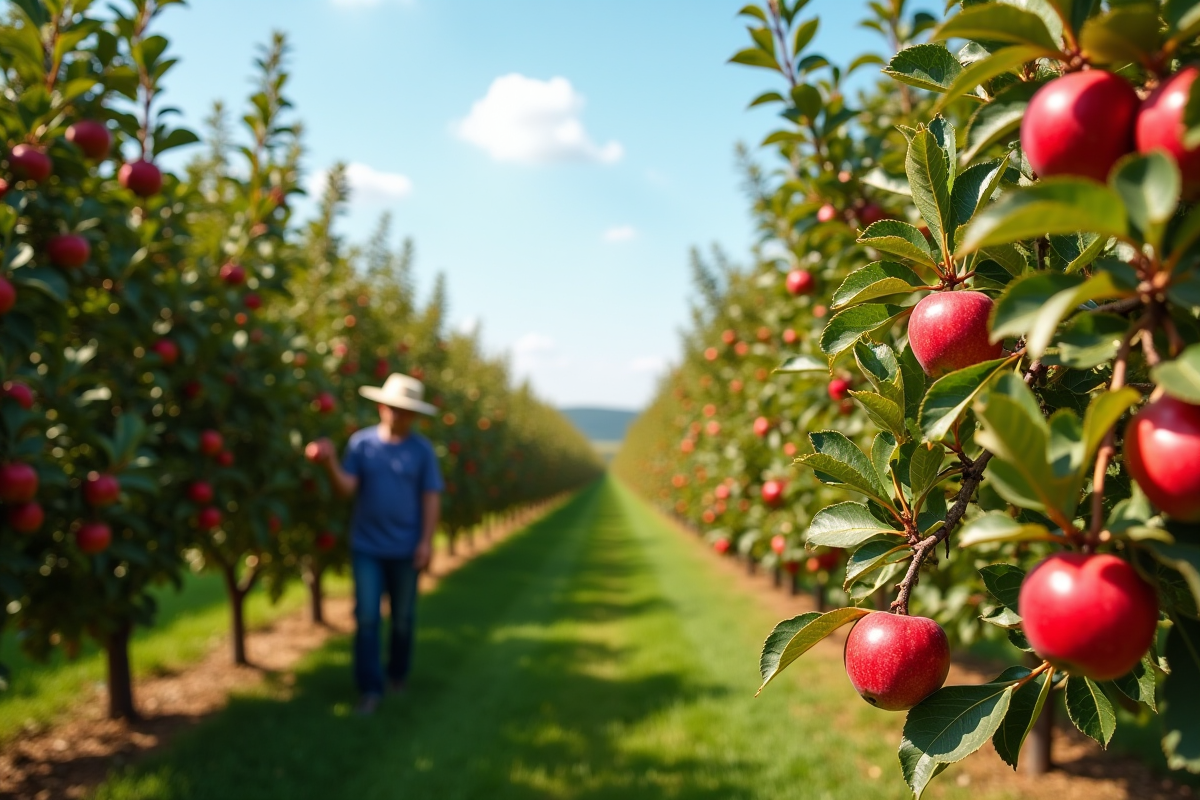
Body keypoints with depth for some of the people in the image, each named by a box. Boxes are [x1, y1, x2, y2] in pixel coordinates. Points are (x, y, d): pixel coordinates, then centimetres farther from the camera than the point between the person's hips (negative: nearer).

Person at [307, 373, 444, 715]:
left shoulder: (422, 449, 0)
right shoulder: (361, 442, 1)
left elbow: (431, 497, -1)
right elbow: (347, 488, -5)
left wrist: (426, 541, -8)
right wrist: (331, 463, -23)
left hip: (406, 549, 0)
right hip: (367, 547, 0)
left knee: (403, 618, 11)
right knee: (367, 617, -4)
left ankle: (398, 675, 32)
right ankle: (370, 689, 3)